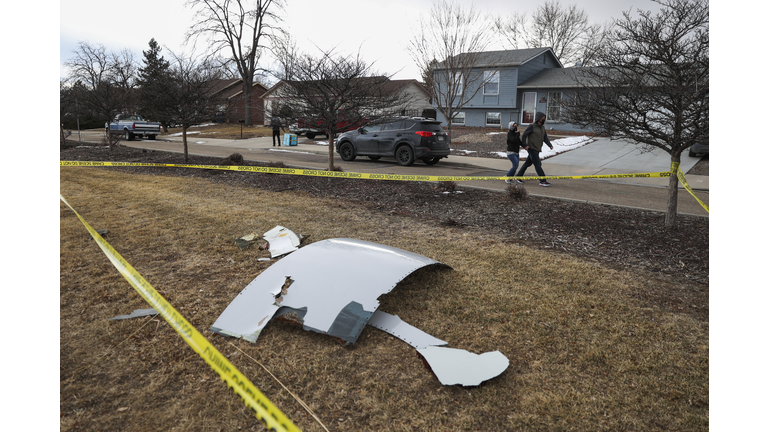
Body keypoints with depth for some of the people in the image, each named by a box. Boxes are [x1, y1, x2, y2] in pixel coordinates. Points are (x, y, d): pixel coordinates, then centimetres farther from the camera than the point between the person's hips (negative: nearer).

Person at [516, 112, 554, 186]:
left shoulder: (542, 127, 13)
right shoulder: (532, 126, -8)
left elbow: (545, 138, 9)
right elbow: (524, 135, -6)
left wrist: (550, 145, -6)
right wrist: (525, 145, -15)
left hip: (537, 149, 8)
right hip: (532, 148, -8)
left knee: (528, 163, 14)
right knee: (537, 165, -10)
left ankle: (518, 176, 24)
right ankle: (543, 181, -10)